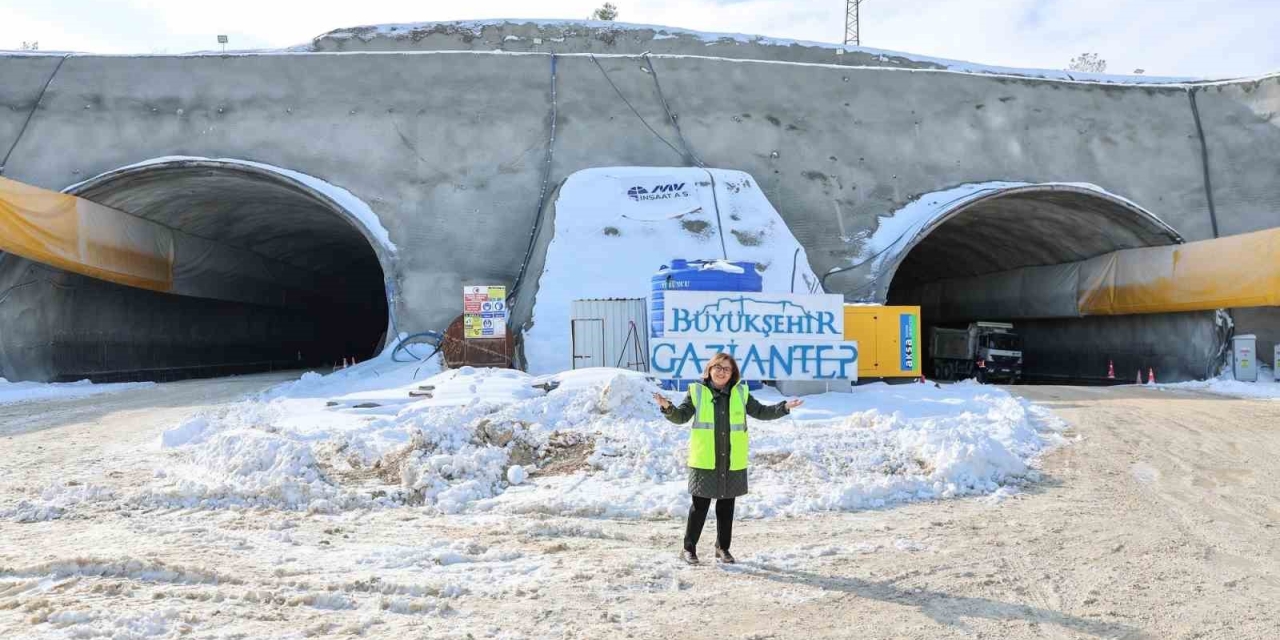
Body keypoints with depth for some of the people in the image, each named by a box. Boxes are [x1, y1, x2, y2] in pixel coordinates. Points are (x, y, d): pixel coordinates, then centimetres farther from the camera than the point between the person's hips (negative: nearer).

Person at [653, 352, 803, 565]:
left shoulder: (740, 393, 7)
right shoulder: (697, 391, -1)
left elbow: (760, 412, 14)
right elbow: (681, 416, 1)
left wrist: (784, 407, 4)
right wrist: (668, 407, -18)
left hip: (732, 462, 3)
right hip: (704, 462, -3)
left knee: (726, 505, 12)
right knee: (700, 505, 1)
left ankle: (723, 547, 26)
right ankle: (689, 548, 14)